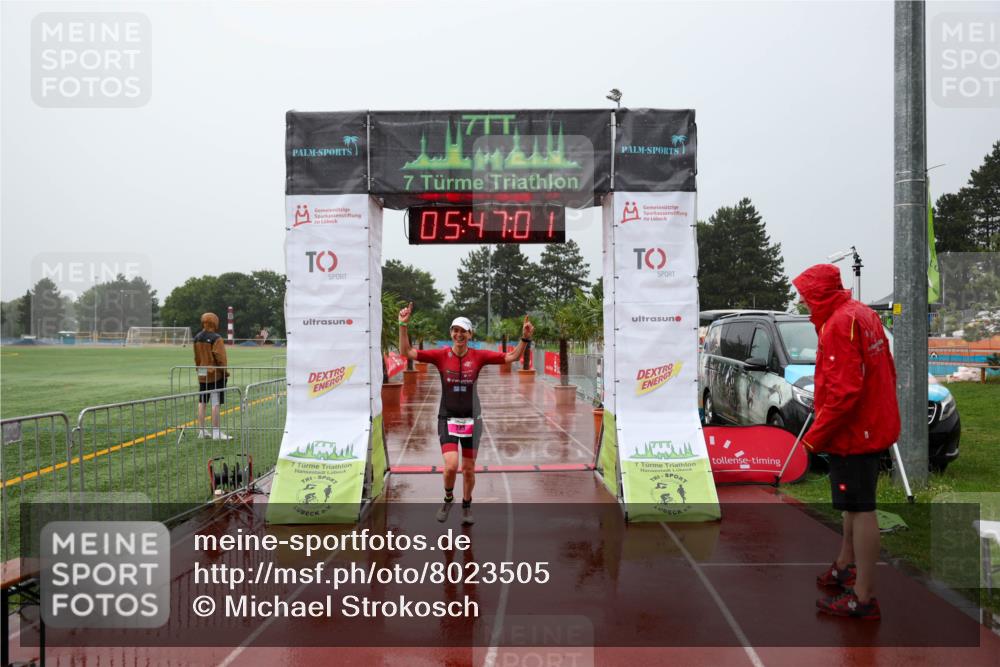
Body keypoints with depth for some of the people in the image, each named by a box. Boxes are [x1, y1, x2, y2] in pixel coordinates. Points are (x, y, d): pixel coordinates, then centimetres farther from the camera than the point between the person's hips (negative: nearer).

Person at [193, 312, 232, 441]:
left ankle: (201, 431, 17)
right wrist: (225, 372, -7)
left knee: (202, 402, 12)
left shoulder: (197, 338, 8)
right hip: (215, 374, -7)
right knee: (215, 403, -4)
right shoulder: (216, 338, -14)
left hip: (202, 375, 7)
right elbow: (220, 358, -16)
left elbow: (196, 358, 14)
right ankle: (216, 432, -3)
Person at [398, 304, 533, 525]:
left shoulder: (478, 356, -4)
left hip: (472, 419, 2)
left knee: (469, 469, 10)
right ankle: (448, 498, 15)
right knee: (451, 465, -17)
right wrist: (403, 326, -20)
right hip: (448, 419, -1)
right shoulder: (441, 355, -6)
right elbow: (406, 352, -10)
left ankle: (467, 507, 35)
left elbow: (512, 357, -3)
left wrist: (525, 338, -17)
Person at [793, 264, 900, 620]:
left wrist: (815, 436, -18)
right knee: (854, 504, 22)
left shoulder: (839, 323, -20)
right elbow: (886, 373, 17)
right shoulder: (864, 314, 10)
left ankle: (863, 598, 4)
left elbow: (844, 390, -26)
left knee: (860, 509, -4)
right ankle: (845, 568, 39)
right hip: (872, 426, 10)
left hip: (852, 431, -10)